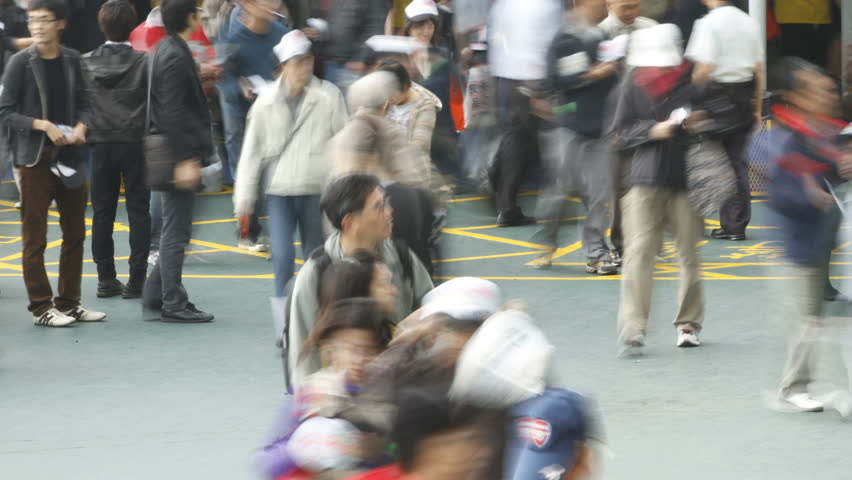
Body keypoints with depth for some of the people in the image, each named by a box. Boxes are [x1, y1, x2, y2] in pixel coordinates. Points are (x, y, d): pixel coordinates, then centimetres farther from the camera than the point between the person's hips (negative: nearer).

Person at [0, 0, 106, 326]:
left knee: (75, 234, 11)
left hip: (69, 157, 5)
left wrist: (81, 126, -6)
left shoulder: (73, 61, 5)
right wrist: (42, 125, -18)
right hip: (35, 160, -5)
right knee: (35, 238, -1)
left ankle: (69, 302, 21)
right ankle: (41, 307, 6)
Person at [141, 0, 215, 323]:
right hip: (180, 154, -10)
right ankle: (173, 305, 0)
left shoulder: (168, 50, 13)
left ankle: (157, 294, 23)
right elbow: (172, 113, -22)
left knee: (176, 229, 17)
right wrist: (185, 160, -23)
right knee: (176, 230, -4)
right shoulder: (175, 57, -18)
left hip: (180, 154, 10)